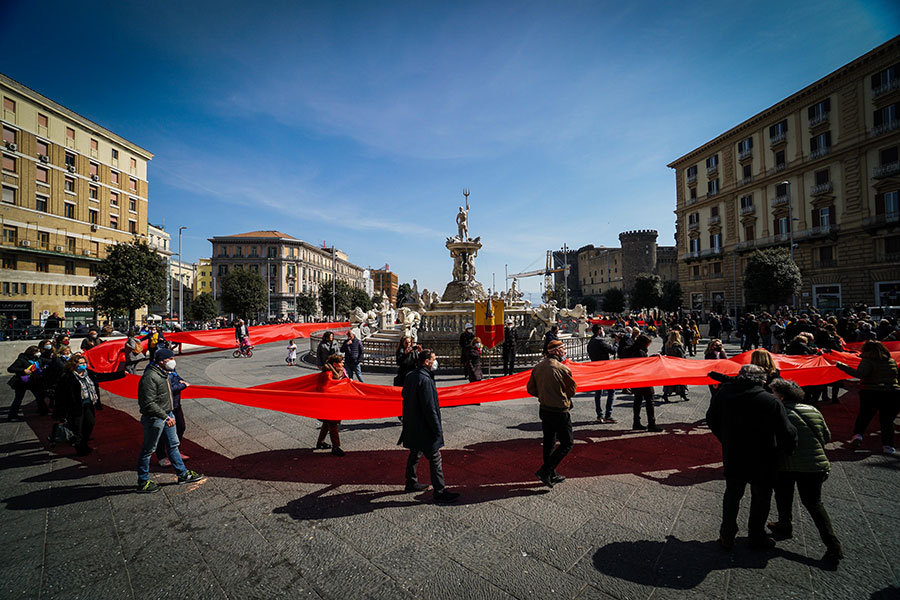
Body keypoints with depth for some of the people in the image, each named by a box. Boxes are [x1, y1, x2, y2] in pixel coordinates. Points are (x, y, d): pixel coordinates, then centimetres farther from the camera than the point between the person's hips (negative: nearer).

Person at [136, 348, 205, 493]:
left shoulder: (163, 373, 8)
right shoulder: (150, 377, -24)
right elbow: (149, 404, -27)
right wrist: (165, 417, -27)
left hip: (166, 415, 10)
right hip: (154, 419, -10)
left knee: (173, 445, 16)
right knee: (148, 450, 6)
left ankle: (183, 474, 25)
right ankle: (143, 483, 23)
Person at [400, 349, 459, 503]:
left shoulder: (410, 376, 4)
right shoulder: (425, 380, -24)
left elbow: (404, 394, 14)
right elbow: (429, 408, -24)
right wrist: (438, 429, -16)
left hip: (412, 425, 10)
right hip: (424, 427, -9)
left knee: (414, 454, 23)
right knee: (434, 458, 0)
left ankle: (411, 483, 37)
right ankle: (440, 492, 8)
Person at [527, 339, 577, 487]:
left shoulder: (537, 367, 1)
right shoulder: (562, 369, -18)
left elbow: (531, 389, 6)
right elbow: (572, 390, -6)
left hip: (544, 410, 7)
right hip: (560, 411, -7)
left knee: (549, 442, 18)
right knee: (567, 443, 7)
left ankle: (551, 475, 29)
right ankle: (545, 470, 2)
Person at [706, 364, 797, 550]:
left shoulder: (723, 394, -11)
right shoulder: (771, 401, -20)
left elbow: (711, 420, 1)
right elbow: (787, 434, -18)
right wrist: (787, 451, 4)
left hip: (732, 459, 2)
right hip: (761, 462, -2)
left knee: (732, 495, 21)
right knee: (761, 498, 21)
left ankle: (727, 536, 29)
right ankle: (756, 537, 36)